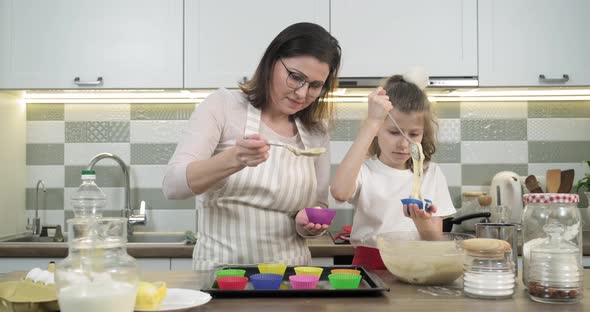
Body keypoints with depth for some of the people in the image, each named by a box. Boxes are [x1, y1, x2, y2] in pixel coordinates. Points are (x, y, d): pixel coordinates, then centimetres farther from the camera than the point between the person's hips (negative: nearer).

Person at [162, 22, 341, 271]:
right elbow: (172, 184, -12)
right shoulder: (223, 105, -4)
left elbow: (319, 206, 13)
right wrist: (233, 160, -28)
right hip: (221, 267, -4)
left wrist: (308, 223, -9)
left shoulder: (317, 132, 5)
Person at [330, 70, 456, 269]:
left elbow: (436, 241, 4)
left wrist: (422, 221, -18)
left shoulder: (431, 174, 7)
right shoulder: (364, 170, -2)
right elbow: (339, 192, -26)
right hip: (369, 265, -3)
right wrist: (371, 123, -22)